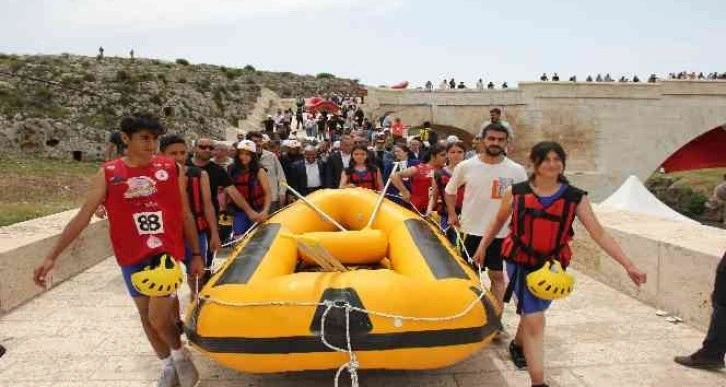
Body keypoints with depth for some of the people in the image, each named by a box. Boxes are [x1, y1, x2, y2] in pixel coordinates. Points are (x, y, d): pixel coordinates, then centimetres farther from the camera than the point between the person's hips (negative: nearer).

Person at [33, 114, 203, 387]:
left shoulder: (172, 169, -3)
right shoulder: (108, 174, -2)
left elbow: (185, 215, 3)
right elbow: (83, 216, -2)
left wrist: (196, 254, 5)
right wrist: (52, 256, -6)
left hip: (166, 251, -2)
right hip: (132, 257, 3)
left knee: (159, 316, -12)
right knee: (145, 315, 13)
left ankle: (180, 354, 18)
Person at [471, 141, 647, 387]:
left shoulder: (576, 198, -7)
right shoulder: (516, 193, -7)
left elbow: (598, 233, -9)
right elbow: (499, 221, 9)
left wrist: (628, 265, -14)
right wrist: (483, 246, 11)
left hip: (552, 266, 2)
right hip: (520, 262, -2)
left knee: (531, 313, 20)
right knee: (534, 320, -8)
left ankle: (517, 345, 52)